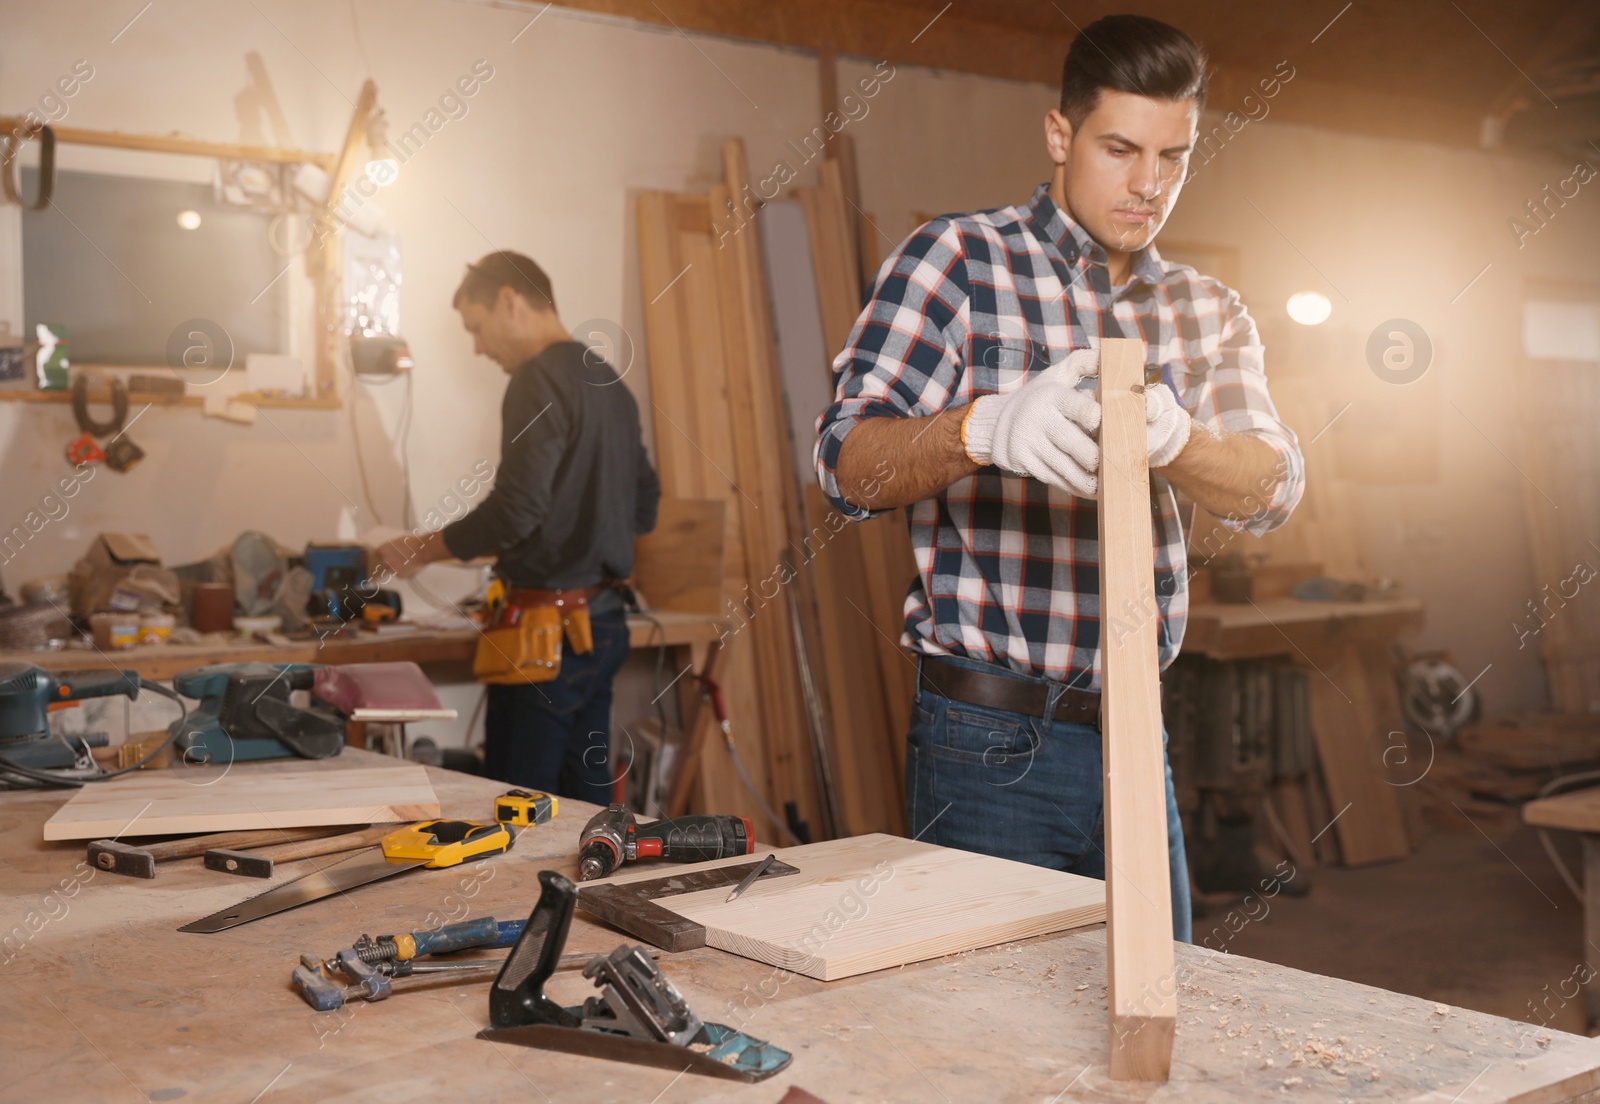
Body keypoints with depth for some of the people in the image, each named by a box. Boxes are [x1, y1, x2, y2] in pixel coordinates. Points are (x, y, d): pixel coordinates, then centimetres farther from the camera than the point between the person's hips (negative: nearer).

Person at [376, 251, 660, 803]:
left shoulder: (540, 379, -12)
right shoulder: (610, 383, 15)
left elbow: (516, 509, -20)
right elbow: (644, 509, 20)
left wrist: (421, 551, -8)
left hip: (551, 628, -9)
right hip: (604, 621, 9)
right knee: (587, 795, 14)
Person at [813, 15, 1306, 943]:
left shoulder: (1208, 313, 11)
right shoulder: (955, 260, -4)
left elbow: (1271, 487, -5)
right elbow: (848, 463, -13)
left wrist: (1170, 436, -27)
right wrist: (986, 426, -34)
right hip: (991, 742, -5)